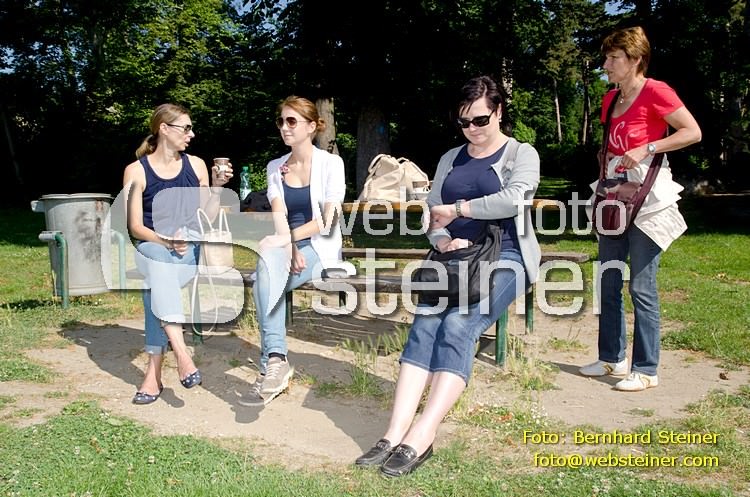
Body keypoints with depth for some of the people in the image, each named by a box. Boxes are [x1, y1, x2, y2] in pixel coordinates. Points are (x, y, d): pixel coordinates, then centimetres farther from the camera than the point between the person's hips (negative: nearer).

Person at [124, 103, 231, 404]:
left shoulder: (196, 165, 7)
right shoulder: (136, 171, 0)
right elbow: (135, 227, -4)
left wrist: (217, 186, -7)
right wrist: (166, 241, -21)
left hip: (191, 251, 1)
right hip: (151, 248, -1)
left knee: (156, 282, -31)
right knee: (159, 262, -37)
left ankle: (154, 372, -27)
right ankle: (181, 352, -41)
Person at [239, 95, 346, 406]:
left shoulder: (331, 163, 1)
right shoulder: (275, 168, 14)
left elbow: (327, 221, -10)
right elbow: (279, 217, -1)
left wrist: (287, 238, -19)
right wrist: (291, 249, -19)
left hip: (320, 249, -3)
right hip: (286, 247, 4)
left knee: (265, 279, -32)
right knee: (268, 261, -34)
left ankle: (273, 362, -35)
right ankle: (275, 359, -39)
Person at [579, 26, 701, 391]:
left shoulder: (655, 92, -10)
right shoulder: (611, 99, 13)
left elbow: (693, 132, -13)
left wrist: (646, 150, -20)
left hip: (646, 201, -8)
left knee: (641, 288, -4)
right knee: (608, 285, 11)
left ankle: (646, 370, 6)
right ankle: (612, 358, 23)